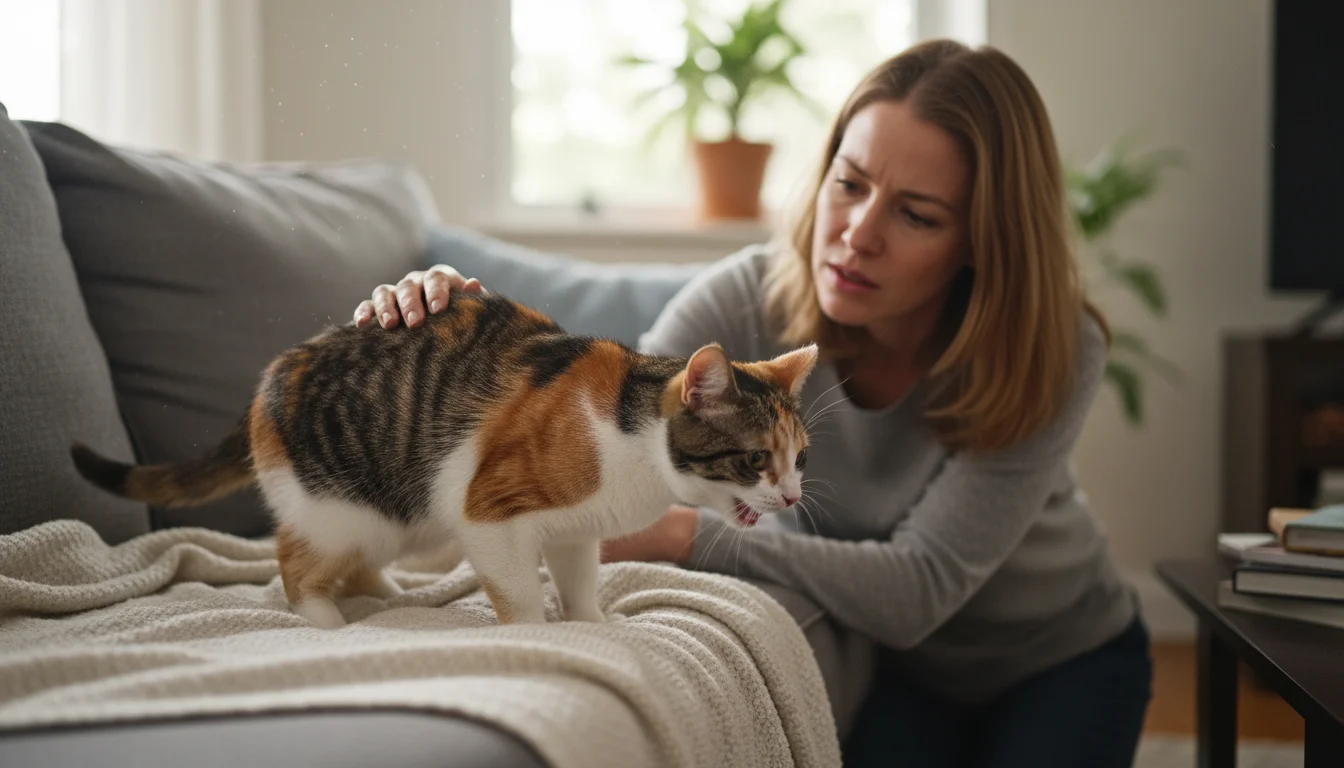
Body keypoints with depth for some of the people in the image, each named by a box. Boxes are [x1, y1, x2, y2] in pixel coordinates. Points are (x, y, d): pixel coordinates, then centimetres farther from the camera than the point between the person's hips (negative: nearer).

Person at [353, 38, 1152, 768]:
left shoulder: (1054, 354, -30)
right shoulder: (749, 302, -24)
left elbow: (918, 591, -35)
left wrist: (686, 534, -46)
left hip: (1062, 656, 0)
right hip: (887, 663, 1)